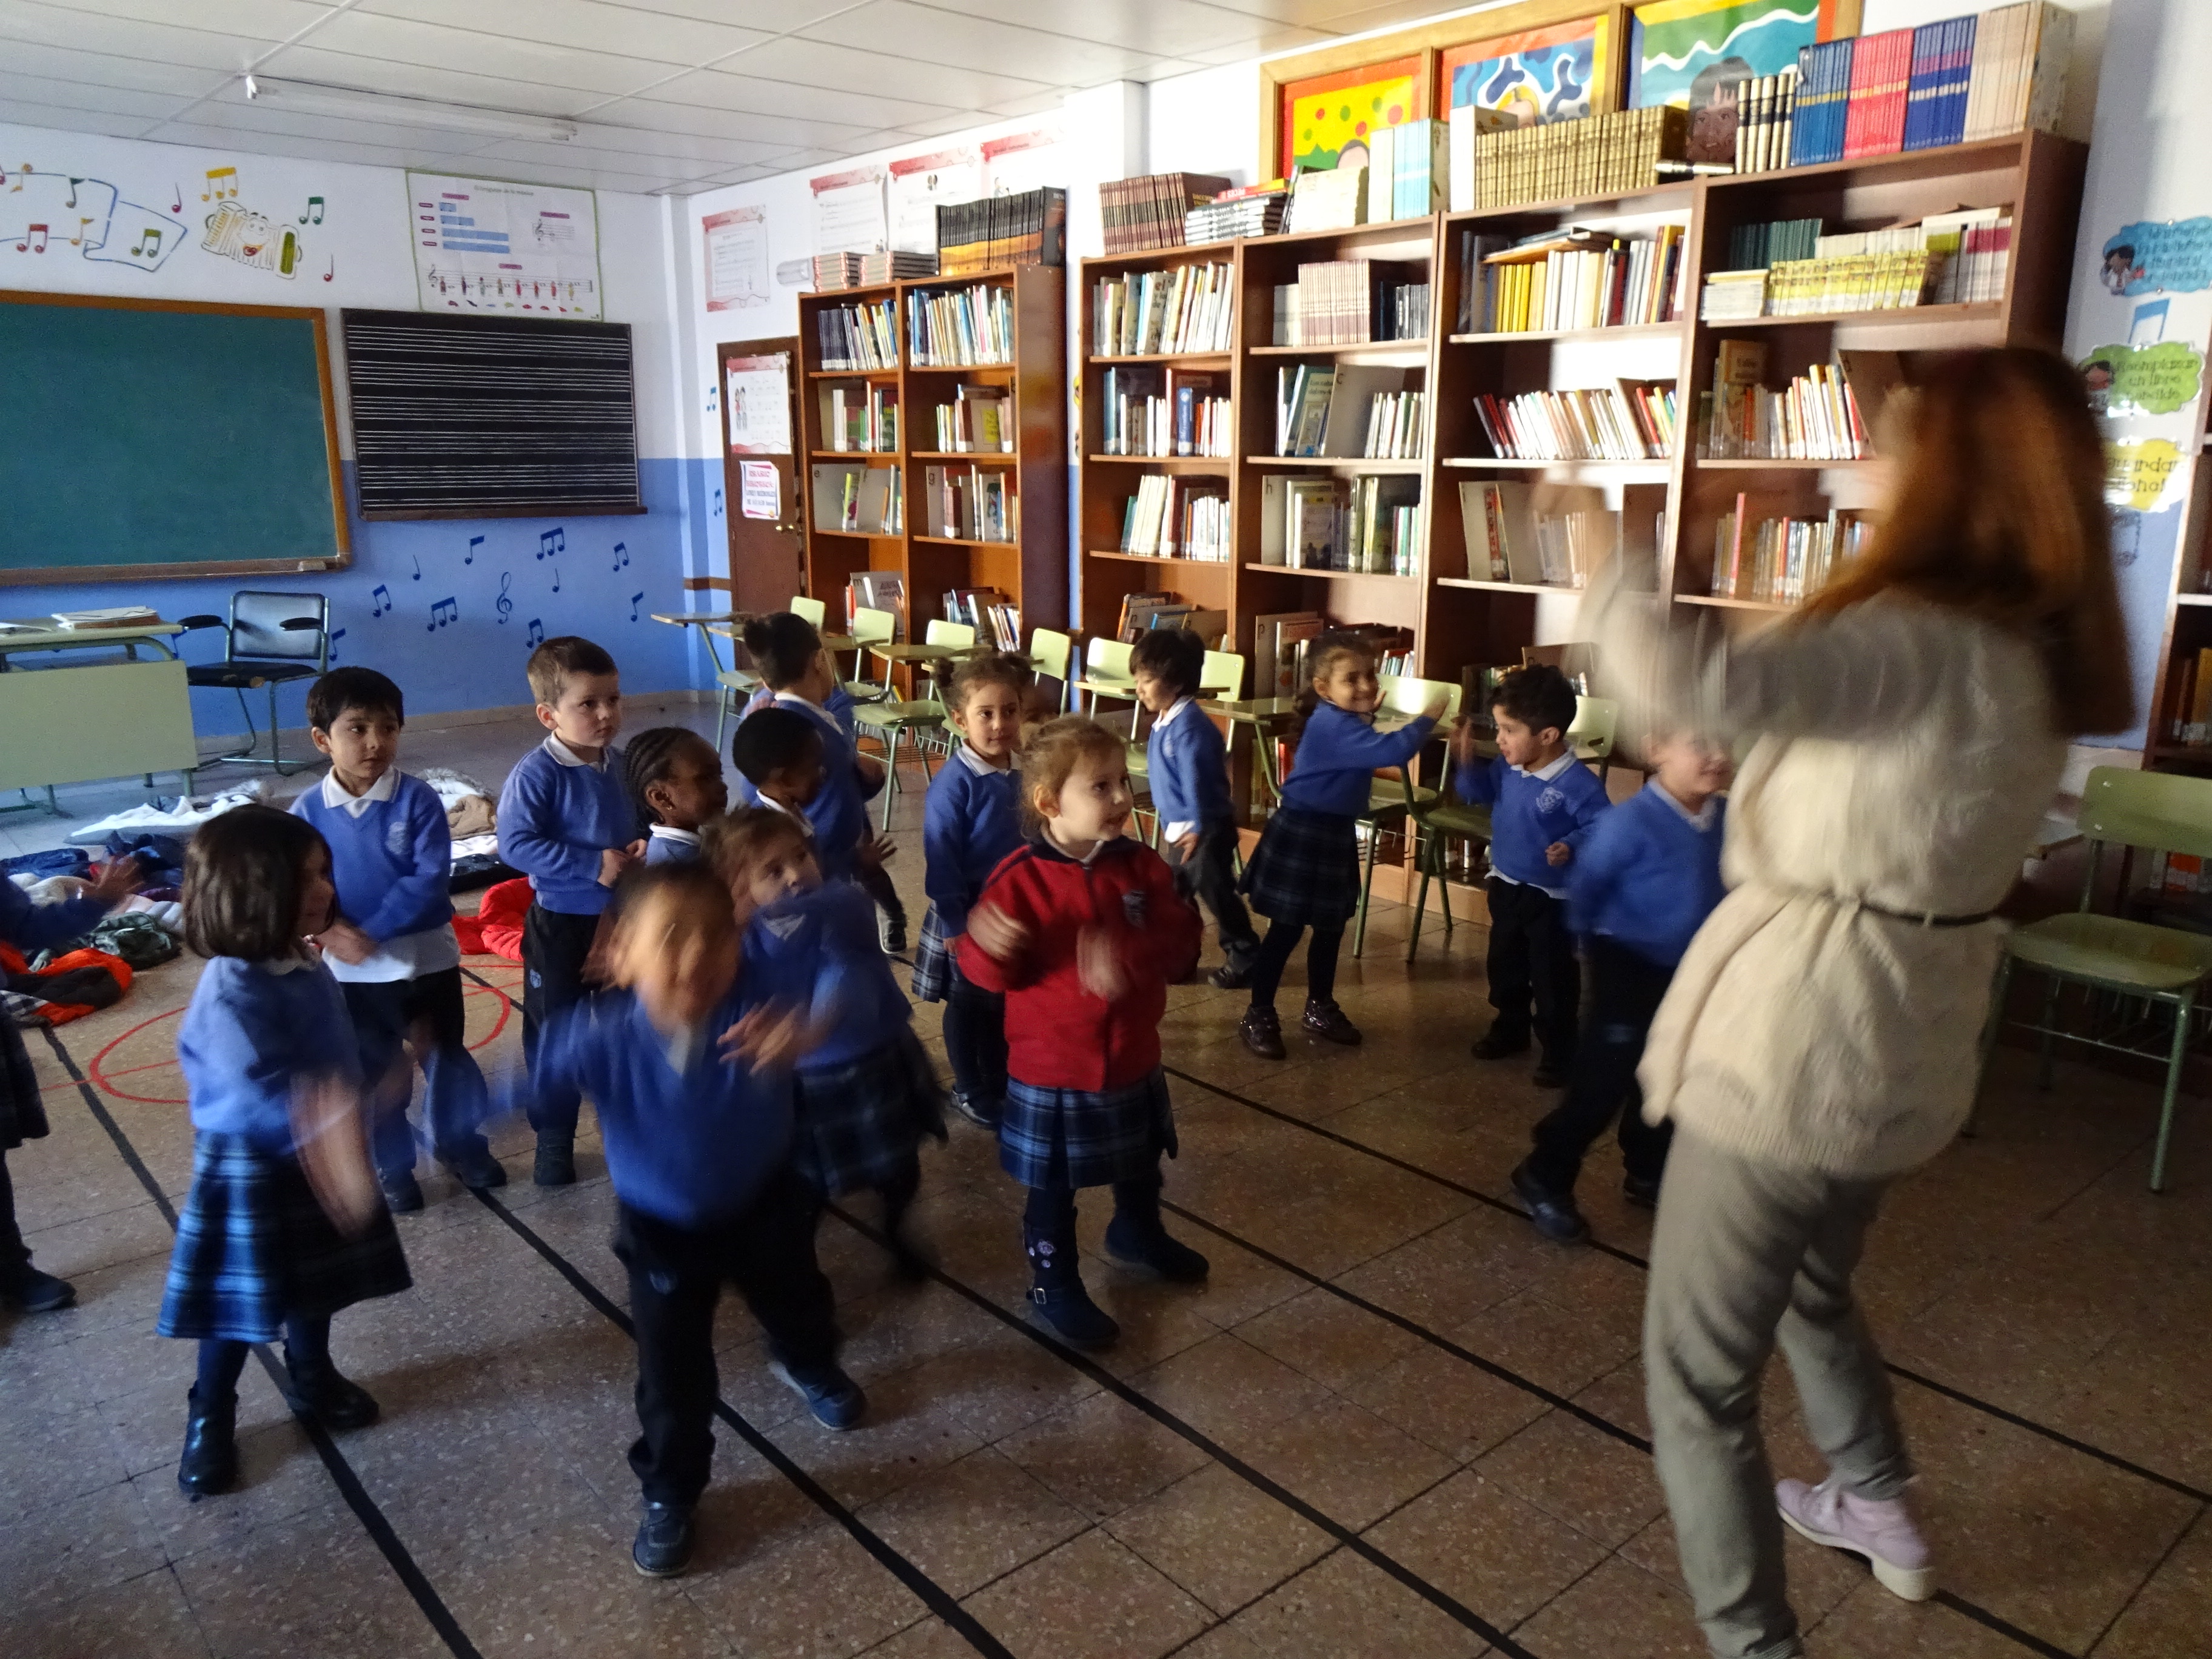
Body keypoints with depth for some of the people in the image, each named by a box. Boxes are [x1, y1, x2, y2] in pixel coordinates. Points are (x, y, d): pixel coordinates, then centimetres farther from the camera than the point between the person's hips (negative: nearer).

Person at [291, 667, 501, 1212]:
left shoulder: (419, 800, -12)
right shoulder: (309, 810, -7)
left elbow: (431, 880, -18)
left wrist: (373, 931, -23)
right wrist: (331, 930, -24)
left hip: (427, 958, -1)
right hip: (353, 971, 1)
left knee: (448, 1057, 16)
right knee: (376, 1076, 14)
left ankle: (460, 1141, 38)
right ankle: (391, 1166, 32)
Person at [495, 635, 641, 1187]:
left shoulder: (621, 767, -1)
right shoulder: (536, 775, -20)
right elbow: (516, 843, -26)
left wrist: (642, 848, -10)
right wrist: (593, 866, -28)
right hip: (561, 926, -5)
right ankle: (554, 1138, 25)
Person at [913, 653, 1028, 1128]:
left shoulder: (1013, 776, -2)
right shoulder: (953, 784, -24)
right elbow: (941, 861, -22)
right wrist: (953, 922, -19)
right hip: (969, 914, -7)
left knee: (1006, 1002, 20)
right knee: (970, 1006, 12)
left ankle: (1000, 1084, 38)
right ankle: (970, 1092, 30)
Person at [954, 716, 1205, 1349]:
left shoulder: (1142, 867, -7)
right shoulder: (1021, 880, -20)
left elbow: (1179, 947, -15)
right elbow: (994, 973, -16)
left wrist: (1125, 957, -33)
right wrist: (987, 946, -39)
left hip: (1134, 1059, 5)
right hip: (1052, 1071, -5)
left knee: (1141, 1166, 28)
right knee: (1053, 1189, 12)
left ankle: (1138, 1235, 57)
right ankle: (1055, 1285, 34)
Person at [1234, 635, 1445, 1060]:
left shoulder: (1344, 721, 6)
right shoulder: (1335, 726, -25)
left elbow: (1374, 752, 27)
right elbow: (1393, 751, -36)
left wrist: (1367, 711, 18)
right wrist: (1427, 719, -22)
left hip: (1336, 834, 10)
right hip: (1302, 835, -10)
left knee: (1331, 928, 18)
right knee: (1286, 930, -1)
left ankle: (1320, 1008, 33)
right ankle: (1258, 1016, 10)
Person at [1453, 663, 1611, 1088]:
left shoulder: (1578, 783, -27)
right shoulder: (1507, 768, -4)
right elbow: (1480, 792, 13)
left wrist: (1572, 847, -39)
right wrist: (1468, 762, -4)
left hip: (1551, 898, -7)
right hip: (1506, 887, 7)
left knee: (1553, 978, 5)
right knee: (1505, 966, 22)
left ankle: (1558, 1052, 20)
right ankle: (1510, 1029, 42)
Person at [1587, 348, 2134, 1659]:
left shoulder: (1921, 648, -22)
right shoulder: (2042, 655, 5)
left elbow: (1685, 684, -37)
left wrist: (1598, 581, -20)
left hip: (1793, 1040, -9)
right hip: (1908, 1049, 9)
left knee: (1698, 1371, 6)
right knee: (1813, 1286, 34)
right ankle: (1882, 1514, 55)